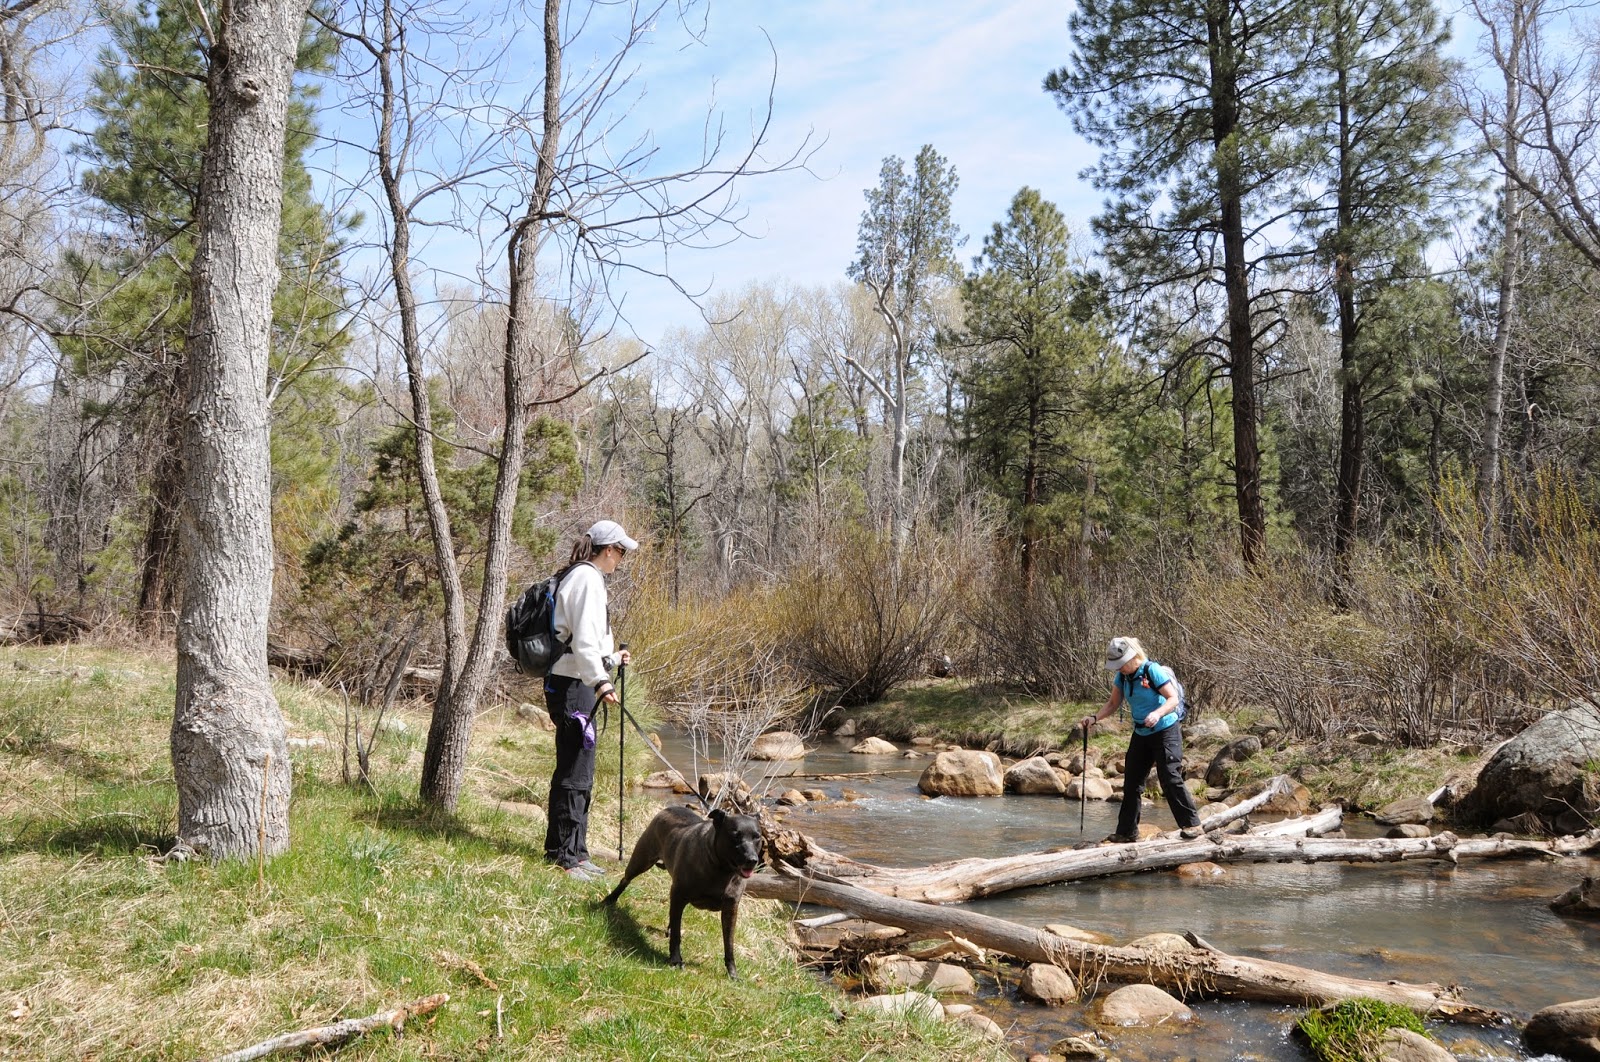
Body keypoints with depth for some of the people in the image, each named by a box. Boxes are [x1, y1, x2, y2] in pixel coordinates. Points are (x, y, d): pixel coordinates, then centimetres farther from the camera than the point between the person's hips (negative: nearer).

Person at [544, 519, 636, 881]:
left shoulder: (578, 576, 18)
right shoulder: (587, 579, -13)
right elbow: (583, 640, -24)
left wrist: (612, 658, 37)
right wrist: (600, 681, -32)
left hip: (571, 684, 11)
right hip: (572, 686, -11)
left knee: (576, 772, 16)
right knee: (575, 773, -5)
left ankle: (570, 850, 24)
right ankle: (568, 854, 2)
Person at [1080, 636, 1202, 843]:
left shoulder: (1152, 670, -19)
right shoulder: (1122, 677, 1)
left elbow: (1173, 699, -20)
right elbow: (1113, 703, 8)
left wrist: (1158, 713, -37)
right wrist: (1095, 718, -7)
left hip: (1165, 731, -7)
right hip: (1141, 734, 8)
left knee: (1170, 779, -12)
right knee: (1131, 782, 8)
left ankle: (1191, 824, 0)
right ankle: (1127, 832, 15)